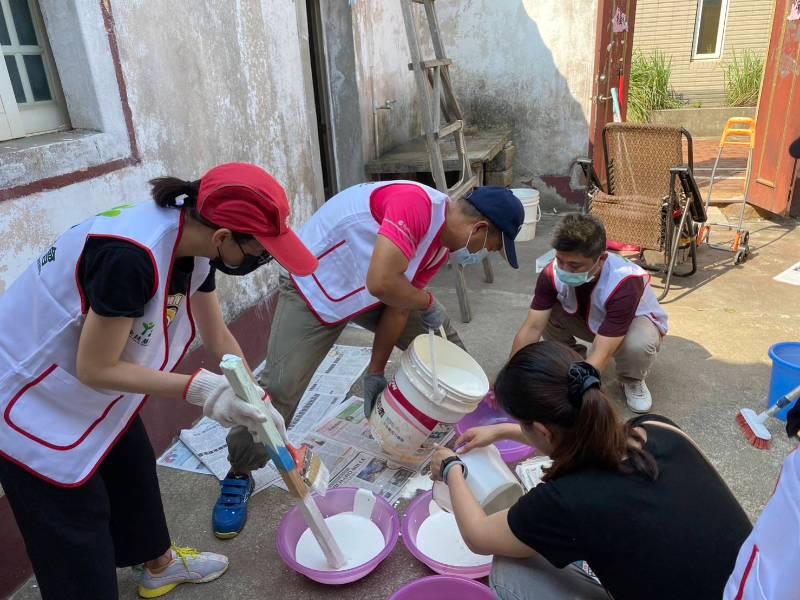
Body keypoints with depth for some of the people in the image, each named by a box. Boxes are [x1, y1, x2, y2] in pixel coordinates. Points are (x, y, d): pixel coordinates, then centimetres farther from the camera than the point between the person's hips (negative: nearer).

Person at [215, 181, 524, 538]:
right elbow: (381, 282, -40)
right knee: (279, 387, -14)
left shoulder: (445, 242, -4)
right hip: (314, 287, -8)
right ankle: (238, 475, 9)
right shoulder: (415, 203, -33)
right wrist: (428, 302, -21)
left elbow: (399, 308, -1)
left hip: (375, 291, 8)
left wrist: (376, 372, -1)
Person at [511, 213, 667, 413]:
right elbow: (532, 327, -29)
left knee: (639, 344, -39)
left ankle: (632, 380, -3)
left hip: (635, 321, -3)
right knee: (546, 314, -25)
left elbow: (600, 354, -44)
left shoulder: (625, 283, -40)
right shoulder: (553, 274, -28)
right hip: (590, 319, 4)